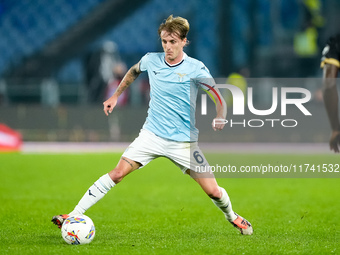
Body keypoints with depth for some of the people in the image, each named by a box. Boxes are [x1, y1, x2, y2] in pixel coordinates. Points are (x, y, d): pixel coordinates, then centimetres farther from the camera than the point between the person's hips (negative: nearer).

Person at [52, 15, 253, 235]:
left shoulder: (196, 69, -9)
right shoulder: (151, 60, 0)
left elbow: (218, 99, -6)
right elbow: (134, 71, 24)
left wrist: (220, 119, -26)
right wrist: (115, 97, 24)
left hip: (184, 141, -2)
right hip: (152, 135, 2)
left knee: (213, 191, -3)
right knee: (118, 173, -16)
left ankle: (232, 217, 31)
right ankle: (75, 215, -13)